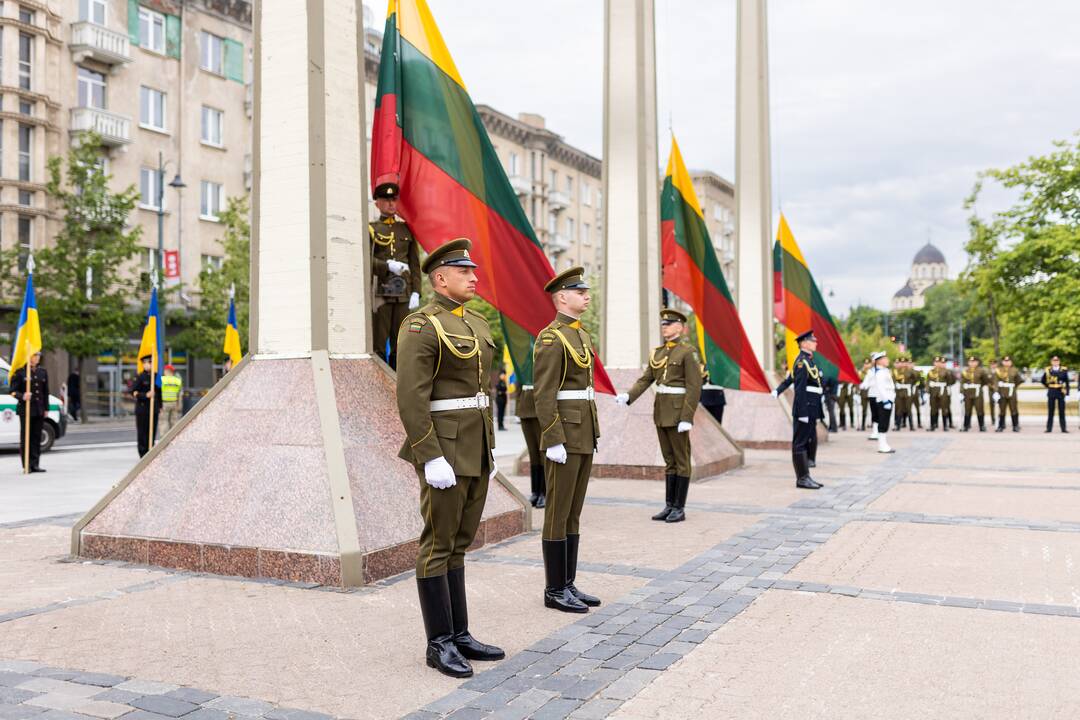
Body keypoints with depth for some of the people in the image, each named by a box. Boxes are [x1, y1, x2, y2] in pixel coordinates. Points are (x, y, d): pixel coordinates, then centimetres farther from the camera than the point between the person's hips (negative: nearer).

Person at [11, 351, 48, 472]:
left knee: (37, 437, 6)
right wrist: (22, 396, -23)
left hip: (39, 410, 5)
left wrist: (46, 409, 12)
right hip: (25, 409, -5)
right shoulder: (20, 372, -4)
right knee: (25, 437, -1)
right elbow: (13, 391, -4)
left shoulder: (43, 372, 11)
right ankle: (27, 465, 3)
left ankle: (35, 464, 11)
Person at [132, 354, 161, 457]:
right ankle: (143, 455, 5)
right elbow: (134, 392, -8)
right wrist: (146, 395, -22)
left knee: (152, 433, 6)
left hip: (154, 409, 4)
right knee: (142, 433, -1)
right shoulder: (140, 377, -5)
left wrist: (160, 408, 14)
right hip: (142, 409, -4)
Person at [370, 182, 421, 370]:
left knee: (400, 344, 5)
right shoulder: (370, 229, 5)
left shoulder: (406, 229, 15)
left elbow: (415, 264, 12)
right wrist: (388, 266, -17)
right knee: (379, 344, -3)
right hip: (380, 293, -3)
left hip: (403, 294, 3)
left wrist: (416, 292, 3)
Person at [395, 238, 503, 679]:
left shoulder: (476, 324, 15)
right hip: (442, 448, -9)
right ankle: (439, 644, 9)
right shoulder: (420, 327, -12)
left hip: (474, 448, 9)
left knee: (458, 542, 13)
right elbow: (410, 399, -18)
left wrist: (488, 450, 17)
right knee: (438, 543, -1)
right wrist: (431, 459, -23)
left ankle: (459, 635, 21)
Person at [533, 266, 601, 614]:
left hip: (582, 435, 10)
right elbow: (543, 395, -18)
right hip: (563, 437, -9)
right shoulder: (550, 338, -13)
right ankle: (555, 590, 7)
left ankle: (567, 584, 19)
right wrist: (554, 442, -21)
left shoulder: (581, 335, 17)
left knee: (573, 512, 12)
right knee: (559, 513, -3)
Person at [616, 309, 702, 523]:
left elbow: (694, 387, -15)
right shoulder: (658, 352, 13)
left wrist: (687, 418, -21)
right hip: (661, 410, 7)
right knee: (669, 460, 11)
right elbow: (645, 380, 8)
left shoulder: (688, 351, -10)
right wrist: (628, 396, -10)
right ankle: (669, 506, 16)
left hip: (678, 411, -7)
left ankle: (680, 508, 6)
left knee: (681, 460, 0)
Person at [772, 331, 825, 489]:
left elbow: (789, 379, 20)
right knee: (801, 443, -4)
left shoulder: (808, 361, 17)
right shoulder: (802, 362, -14)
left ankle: (805, 476, 18)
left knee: (811, 442, 12)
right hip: (805, 408, -10)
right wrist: (802, 412, -22)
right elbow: (800, 388, -19)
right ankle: (802, 478, -1)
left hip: (811, 411, 10)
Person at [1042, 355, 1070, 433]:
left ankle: (1063, 428, 7)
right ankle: (1049, 428, 6)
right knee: (1050, 411, 3)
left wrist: (1066, 391, -5)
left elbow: (1067, 382, 2)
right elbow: (1043, 381, 15)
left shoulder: (1064, 370, 2)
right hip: (1051, 392, 1)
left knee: (1062, 411, 3)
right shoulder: (1048, 370, 4)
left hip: (1061, 392, 0)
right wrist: (1048, 386, 5)